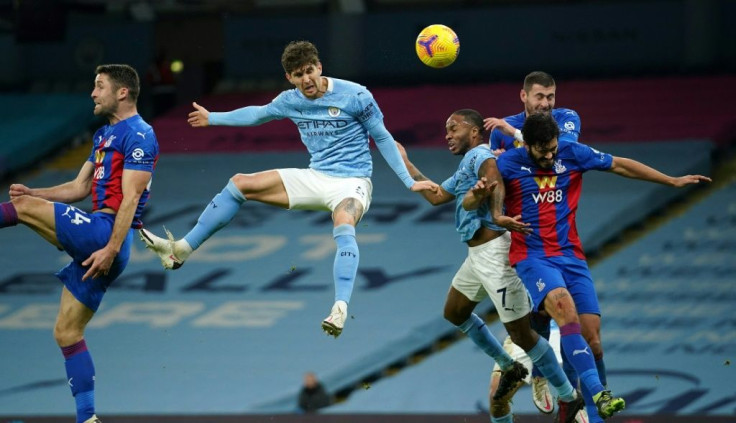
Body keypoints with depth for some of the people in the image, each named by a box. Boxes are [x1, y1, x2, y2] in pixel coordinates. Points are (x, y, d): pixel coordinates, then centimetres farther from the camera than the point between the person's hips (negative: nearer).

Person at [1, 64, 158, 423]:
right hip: (94, 239, 10)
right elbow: (80, 188, 25)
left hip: (104, 232, -10)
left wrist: (111, 249, -21)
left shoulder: (138, 135, -7)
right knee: (67, 333, 7)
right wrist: (34, 192, 10)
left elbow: (130, 198, -14)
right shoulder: (104, 135, 22)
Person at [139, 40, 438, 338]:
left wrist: (409, 182, -6)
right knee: (239, 184, 0)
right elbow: (257, 114, 23)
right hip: (315, 178, 6)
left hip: (351, 182, -6)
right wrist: (212, 118, 32)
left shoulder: (355, 96, -14)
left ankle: (341, 309, -55)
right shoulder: (291, 101, 2)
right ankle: (181, 250, 3)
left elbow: (383, 138, -4)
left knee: (343, 228, -40)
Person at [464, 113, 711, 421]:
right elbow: (468, 205, 1)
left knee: (591, 333, -9)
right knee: (564, 306, -32)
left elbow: (620, 165, 16)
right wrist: (478, 194, -24)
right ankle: (597, 393, -43)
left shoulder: (572, 154, 4)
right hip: (532, 255, -4)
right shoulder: (508, 164, -3)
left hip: (571, 256, 4)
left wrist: (673, 181, 18)